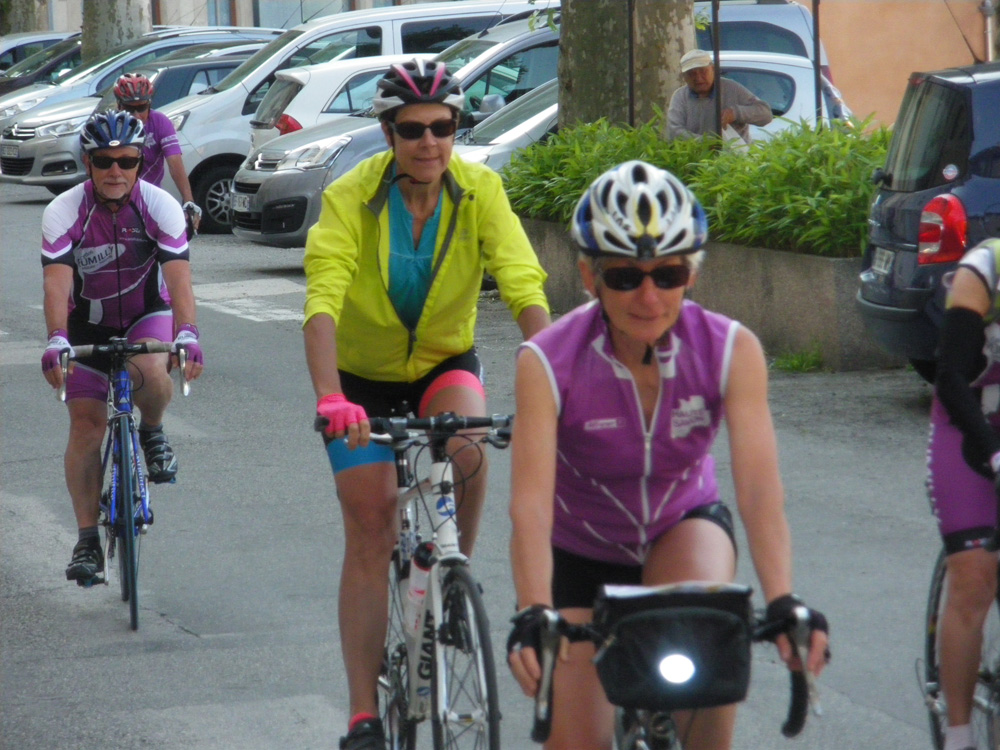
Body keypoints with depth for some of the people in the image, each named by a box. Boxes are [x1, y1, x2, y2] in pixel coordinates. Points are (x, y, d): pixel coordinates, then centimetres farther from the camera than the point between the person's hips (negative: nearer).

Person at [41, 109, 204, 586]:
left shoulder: (160, 207, -21)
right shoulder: (63, 213, -22)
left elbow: (178, 275, -29)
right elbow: (57, 282, -31)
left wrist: (187, 334, -44)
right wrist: (56, 341, -46)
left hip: (147, 314, -1)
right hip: (88, 322, 1)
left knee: (152, 375, -32)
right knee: (86, 422, -6)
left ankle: (151, 431, 3)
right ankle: (87, 540, 1)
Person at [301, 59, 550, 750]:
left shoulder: (480, 191, -18)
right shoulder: (351, 198, -23)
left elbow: (525, 286, -28)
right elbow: (323, 301, -34)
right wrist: (329, 398, -50)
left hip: (446, 363, 1)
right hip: (366, 377, -1)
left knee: (468, 440, -33)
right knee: (369, 536, -7)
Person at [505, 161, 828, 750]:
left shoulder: (732, 351, -23)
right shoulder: (548, 364, -27)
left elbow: (759, 487, -32)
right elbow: (531, 502, -36)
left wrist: (784, 603, -47)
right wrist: (532, 616, -52)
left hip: (682, 528, 0)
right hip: (582, 553, 0)